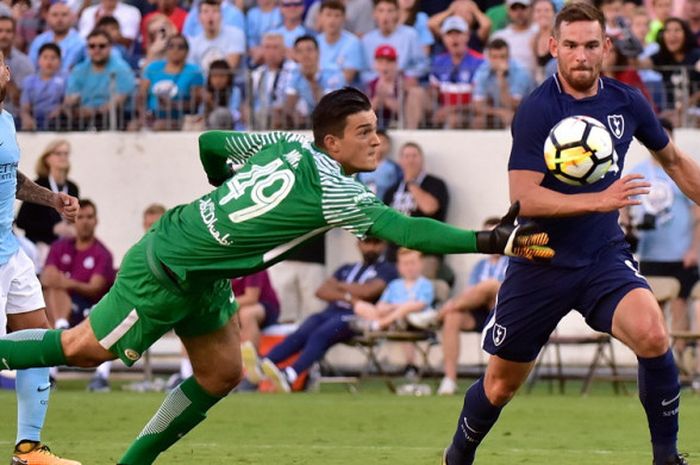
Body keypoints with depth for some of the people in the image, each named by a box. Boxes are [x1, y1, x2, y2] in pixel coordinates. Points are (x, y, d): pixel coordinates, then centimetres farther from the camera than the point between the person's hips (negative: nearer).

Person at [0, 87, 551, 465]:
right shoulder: (334, 192, -24)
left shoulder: (289, 145, -1)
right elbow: (406, 230, -30)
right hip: (167, 273, -9)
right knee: (86, 349, 3)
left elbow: (209, 143, 10)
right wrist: (490, 242, -30)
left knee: (221, 373, 12)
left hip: (200, 277, 9)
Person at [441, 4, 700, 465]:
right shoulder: (537, 111, -15)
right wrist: (599, 201, -31)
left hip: (604, 255, 2)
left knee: (652, 334, -27)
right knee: (502, 383, 9)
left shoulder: (627, 101, 0)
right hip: (541, 262, -2)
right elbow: (524, 198, -23)